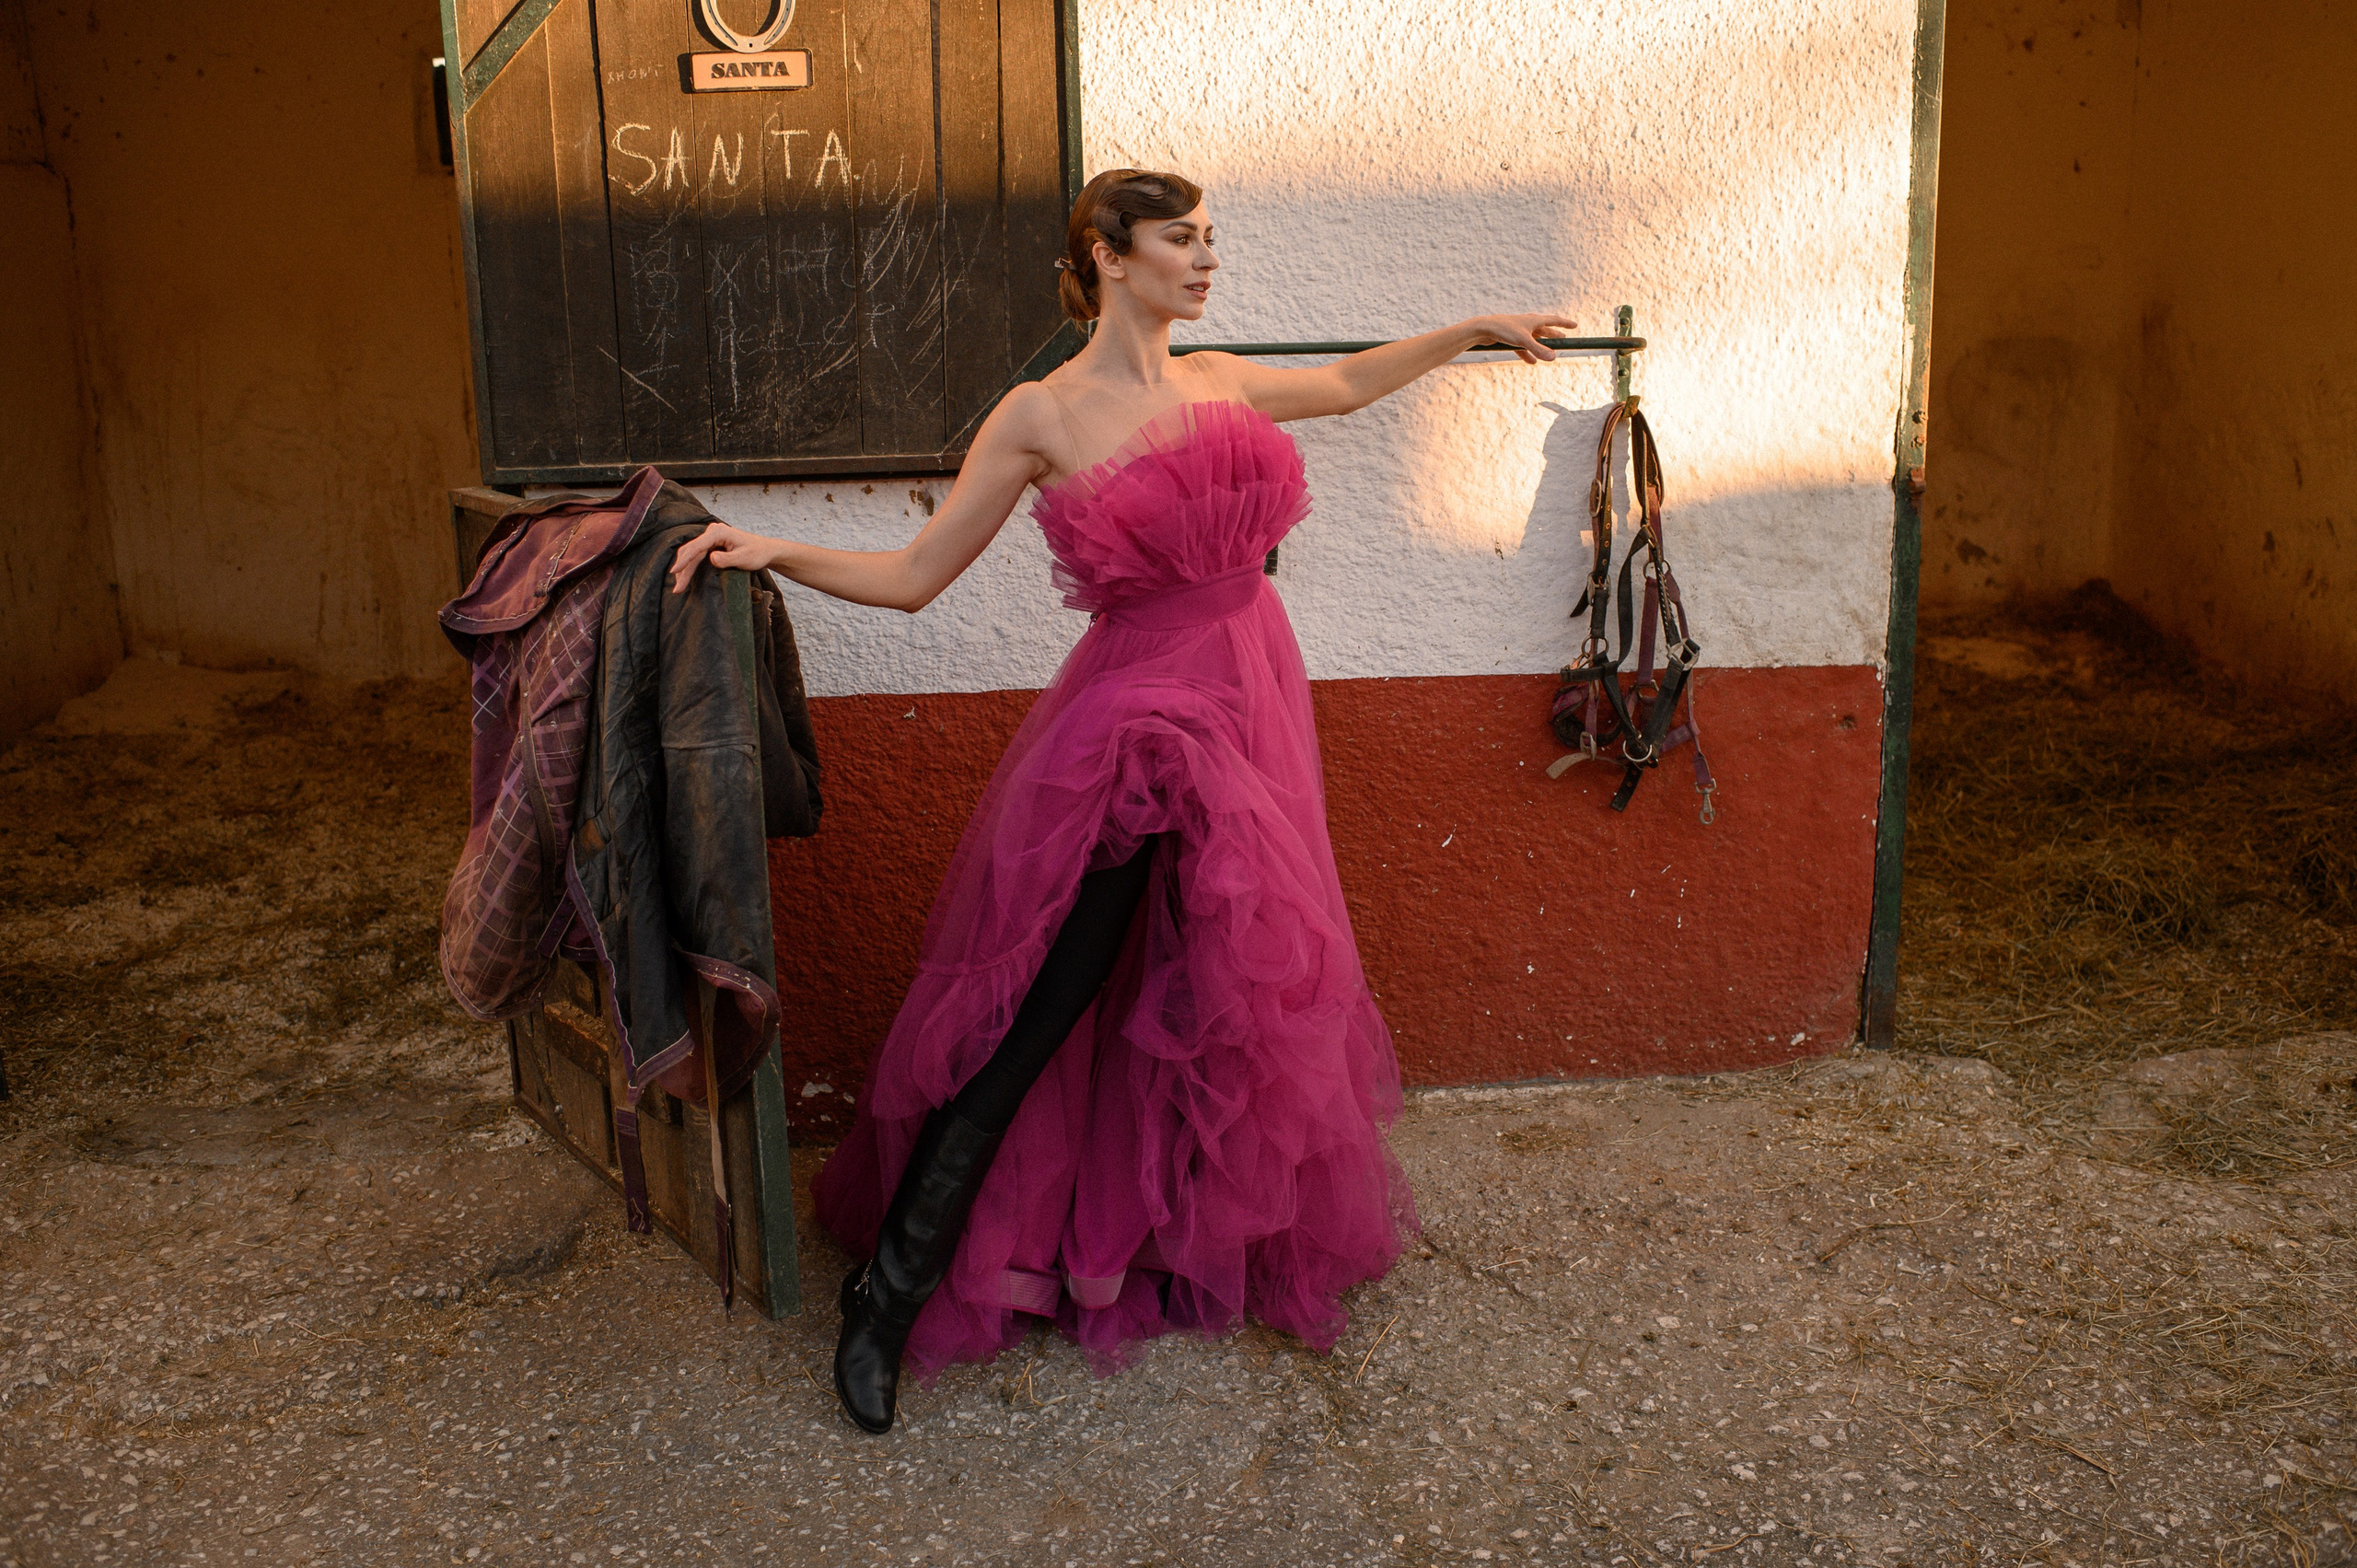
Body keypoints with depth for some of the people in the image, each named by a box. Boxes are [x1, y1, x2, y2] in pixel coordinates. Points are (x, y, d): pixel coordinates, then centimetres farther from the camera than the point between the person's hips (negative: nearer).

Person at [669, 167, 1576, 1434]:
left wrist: (1471, 332, 34)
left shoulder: (1221, 383, 10)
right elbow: (912, 577, -4)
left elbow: (1342, 385, 30)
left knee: (1238, 990, 14)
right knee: (1037, 1021, -5)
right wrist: (774, 553, -18)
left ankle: (1219, 1247, 34)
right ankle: (889, 1297, 7)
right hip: (1129, 727, -6)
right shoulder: (1042, 417, -7)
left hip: (1249, 710, 6)